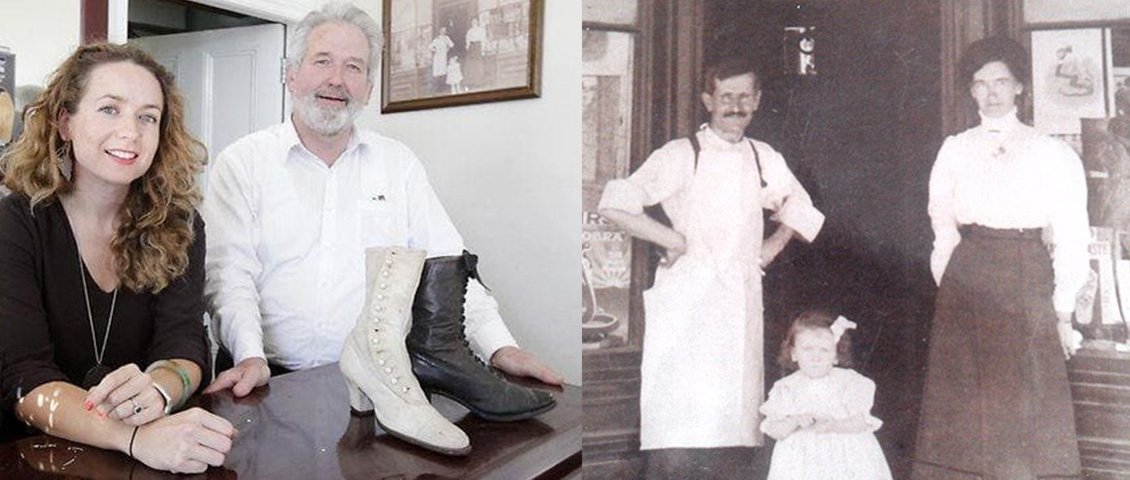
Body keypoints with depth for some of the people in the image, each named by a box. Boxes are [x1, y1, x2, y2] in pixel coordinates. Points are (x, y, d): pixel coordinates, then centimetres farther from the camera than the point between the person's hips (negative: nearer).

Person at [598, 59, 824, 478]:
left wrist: (775, 244, 15)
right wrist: (673, 240, -11)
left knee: (733, 418, 10)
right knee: (679, 425, -10)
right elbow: (613, 205, -13)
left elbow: (799, 207, 31)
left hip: (742, 298, 6)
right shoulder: (679, 156, -4)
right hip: (687, 300, -5)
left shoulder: (765, 159, 13)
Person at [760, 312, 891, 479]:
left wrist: (833, 425, -26)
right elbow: (774, 430, -5)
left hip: (846, 456, 0)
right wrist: (795, 422, -23)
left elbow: (861, 422, -9)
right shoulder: (787, 388, -2)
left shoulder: (849, 381, -4)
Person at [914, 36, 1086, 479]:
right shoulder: (955, 149, 9)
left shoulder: (1052, 153, 2)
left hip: (1026, 281, -2)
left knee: (1026, 403, 0)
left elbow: (1071, 238, 0)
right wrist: (947, 285, 3)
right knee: (961, 397, 4)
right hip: (965, 282, 2)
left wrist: (1063, 311, -3)